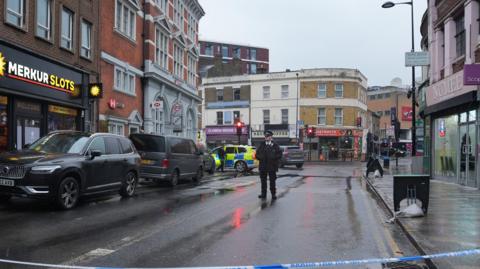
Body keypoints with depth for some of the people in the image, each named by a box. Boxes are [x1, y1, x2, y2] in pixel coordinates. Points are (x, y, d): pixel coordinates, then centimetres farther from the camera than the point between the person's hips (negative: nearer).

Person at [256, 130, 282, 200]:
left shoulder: (275, 145, 1)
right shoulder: (262, 145, 10)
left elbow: (279, 154, -2)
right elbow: (257, 153, 12)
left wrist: (273, 158, -14)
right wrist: (260, 158, -6)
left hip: (272, 166, -3)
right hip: (263, 166, 3)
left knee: (272, 181, 0)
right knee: (263, 181, 8)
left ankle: (273, 194, 7)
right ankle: (263, 194, 17)